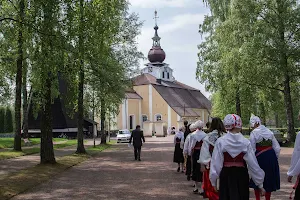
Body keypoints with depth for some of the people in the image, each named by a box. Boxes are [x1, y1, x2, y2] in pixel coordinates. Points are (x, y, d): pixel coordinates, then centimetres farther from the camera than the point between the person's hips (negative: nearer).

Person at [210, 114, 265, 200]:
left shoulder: (220, 142, -10)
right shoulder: (246, 142, -8)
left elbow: (216, 163, -8)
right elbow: (253, 164, -5)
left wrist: (214, 181, 3)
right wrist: (260, 184, 4)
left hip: (226, 176, 0)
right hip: (241, 176, 1)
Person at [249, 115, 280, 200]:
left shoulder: (254, 133, -10)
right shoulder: (269, 131, 6)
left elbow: (252, 149, -12)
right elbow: (277, 148, 7)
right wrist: (275, 158, 17)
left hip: (260, 158, -5)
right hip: (271, 157, 5)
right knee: (269, 180, 15)